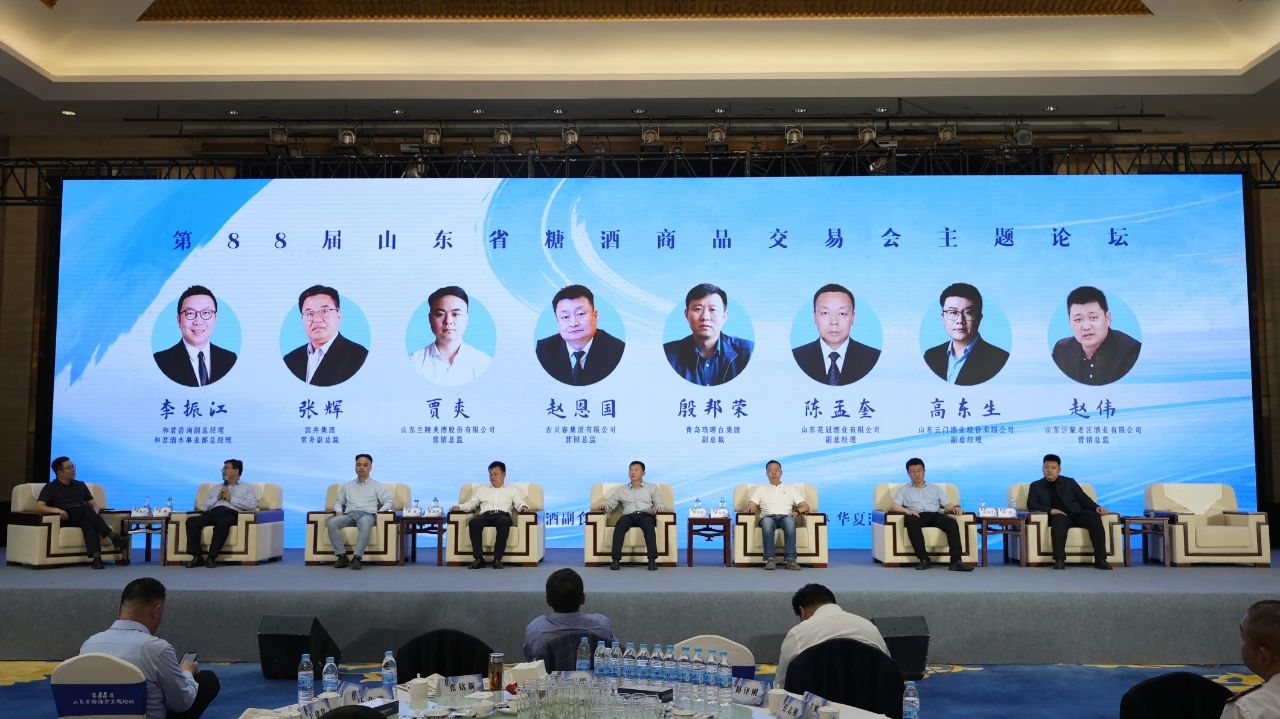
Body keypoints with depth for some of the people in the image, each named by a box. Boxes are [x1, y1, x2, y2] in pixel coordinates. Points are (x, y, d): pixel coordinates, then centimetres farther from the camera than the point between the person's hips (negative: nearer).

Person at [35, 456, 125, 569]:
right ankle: (111, 535, -44)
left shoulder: (80, 485, 24)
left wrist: (95, 515, -2)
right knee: (86, 508, -34)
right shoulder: (50, 488, 11)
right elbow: (39, 507, -4)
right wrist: (57, 510, -24)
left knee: (88, 523, -36)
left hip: (83, 518, 3)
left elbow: (93, 504, 22)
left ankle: (96, 556, -55)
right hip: (65, 519, -3)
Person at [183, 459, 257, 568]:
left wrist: (231, 498, -3)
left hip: (232, 513, -5)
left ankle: (212, 557, -34)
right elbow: (202, 506, 18)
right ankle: (197, 557, -23)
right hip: (213, 513, 5)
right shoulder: (215, 488, 31)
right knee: (191, 521, -24)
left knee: (223, 522, -39)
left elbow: (252, 505, -2)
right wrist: (217, 497, 3)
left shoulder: (247, 488, 17)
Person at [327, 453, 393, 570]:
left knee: (365, 523, -42)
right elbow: (339, 502, 26)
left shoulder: (377, 486, 18)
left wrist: (379, 513, -8)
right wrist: (339, 512, 4)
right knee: (331, 523, -31)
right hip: (349, 514, 3)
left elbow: (388, 501, 9)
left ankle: (357, 557, -44)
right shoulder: (347, 486, 28)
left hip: (367, 514, -3)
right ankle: (342, 556, -29)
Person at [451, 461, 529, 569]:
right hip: (485, 515, 2)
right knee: (474, 522, -35)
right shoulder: (481, 490, 31)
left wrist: (523, 507, -13)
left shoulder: (512, 490, 26)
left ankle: (497, 559, -38)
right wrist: (459, 507, 0)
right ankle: (479, 558, -34)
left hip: (503, 514, -2)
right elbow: (471, 503, 20)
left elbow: (519, 503, 11)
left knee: (504, 522, -40)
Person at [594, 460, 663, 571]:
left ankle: (652, 560, -45)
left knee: (648, 524, -38)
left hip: (645, 515, -1)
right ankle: (616, 560, -40)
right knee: (620, 523, -35)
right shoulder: (621, 490, 24)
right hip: (628, 516, 1)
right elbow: (610, 503, 17)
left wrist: (658, 507, -13)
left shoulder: (652, 488, 22)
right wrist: (604, 506, -7)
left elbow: (659, 503, 12)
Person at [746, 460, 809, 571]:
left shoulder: (791, 489, 27)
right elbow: (751, 505, 12)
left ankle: (790, 559, -46)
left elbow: (805, 506, 17)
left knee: (789, 520, -38)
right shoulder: (760, 488, 26)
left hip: (785, 517, 0)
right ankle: (770, 559, -46)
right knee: (767, 521, -39)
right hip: (768, 517, 0)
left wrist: (797, 511, -7)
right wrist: (750, 508, -14)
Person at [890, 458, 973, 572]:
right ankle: (924, 559, -39)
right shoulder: (903, 490, 22)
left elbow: (946, 504, 17)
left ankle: (956, 561, -40)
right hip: (917, 516, -2)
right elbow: (893, 506, 6)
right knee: (911, 520, -39)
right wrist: (907, 511, -14)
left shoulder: (935, 488, 30)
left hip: (935, 515, 2)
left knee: (952, 522, -31)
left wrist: (955, 507, -7)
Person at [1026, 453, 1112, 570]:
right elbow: (1031, 505, 3)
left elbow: (1083, 499, 14)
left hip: (1077, 514, 3)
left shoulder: (1069, 482, 23)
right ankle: (1059, 560, -43)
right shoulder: (1036, 486, 17)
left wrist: (1097, 507, -8)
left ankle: (1100, 560, -31)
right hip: (1058, 516, -2)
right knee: (1059, 519, -39)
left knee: (1094, 516, -29)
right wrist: (1050, 510, -16)